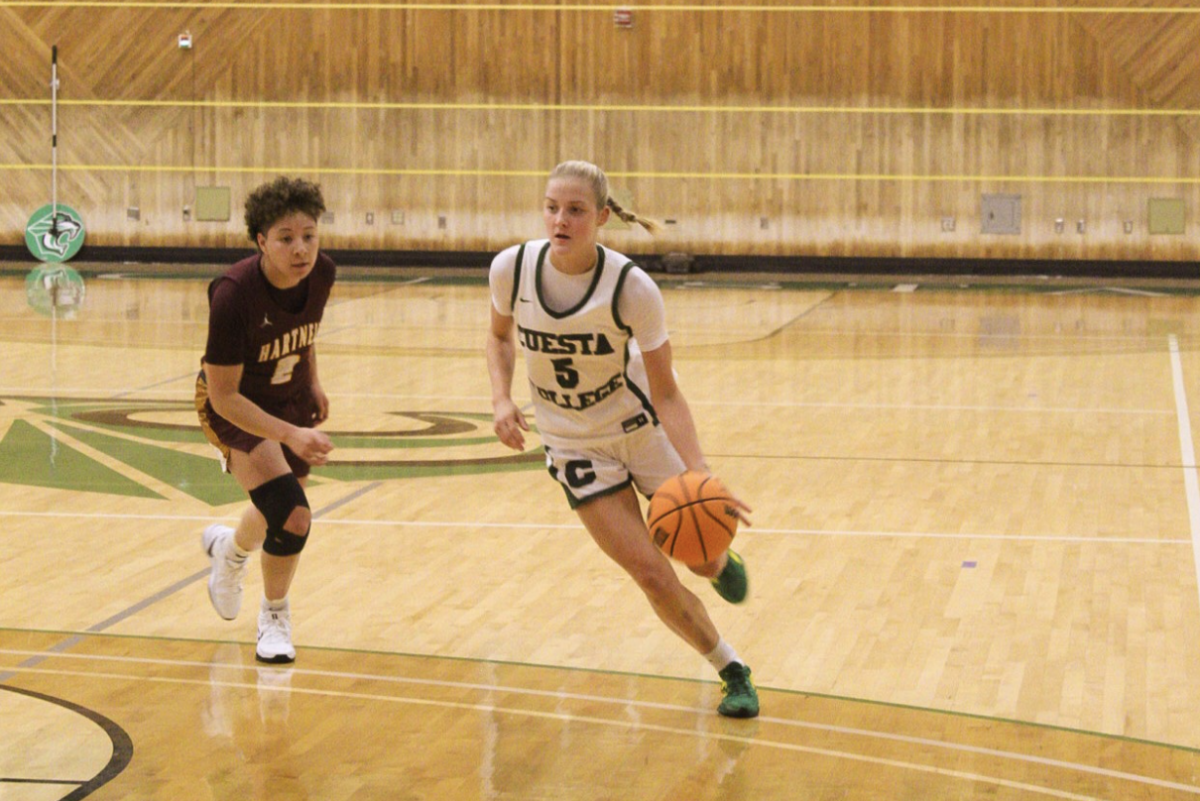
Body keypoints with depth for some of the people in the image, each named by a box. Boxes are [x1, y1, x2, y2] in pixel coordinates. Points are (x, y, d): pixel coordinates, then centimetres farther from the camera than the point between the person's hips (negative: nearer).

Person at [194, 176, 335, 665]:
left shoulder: (322, 274, -19)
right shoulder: (234, 295, -35)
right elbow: (223, 396, -29)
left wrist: (312, 383, 11)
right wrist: (291, 435, -38)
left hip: (292, 399, 6)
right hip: (234, 407, -6)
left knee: (280, 517, 22)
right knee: (292, 516, -22)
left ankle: (230, 549, 60)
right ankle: (274, 617, 7)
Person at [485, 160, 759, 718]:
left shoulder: (632, 288, -26)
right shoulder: (511, 268, -18)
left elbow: (665, 392, -20)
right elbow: (500, 335, 5)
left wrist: (699, 473, -32)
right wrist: (501, 399, -12)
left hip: (641, 426, -1)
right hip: (574, 444, 1)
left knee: (704, 562, 8)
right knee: (652, 576, -7)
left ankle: (722, 562, 48)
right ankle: (731, 672, 16)